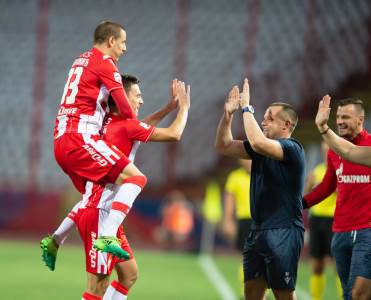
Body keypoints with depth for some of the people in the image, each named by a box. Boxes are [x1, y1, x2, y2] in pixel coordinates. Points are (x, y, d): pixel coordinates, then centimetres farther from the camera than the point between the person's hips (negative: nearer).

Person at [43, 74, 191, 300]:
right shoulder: (126, 126, -13)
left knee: (130, 274, 13)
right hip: (99, 214, -9)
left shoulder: (110, 123, 11)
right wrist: (184, 106, 9)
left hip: (97, 211, 9)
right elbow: (174, 134, -8)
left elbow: (142, 127, 33)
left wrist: (171, 106, 30)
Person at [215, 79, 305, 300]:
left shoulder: (292, 149, -12)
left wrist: (247, 109, -20)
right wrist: (228, 115, 4)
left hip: (283, 232, -9)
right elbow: (224, 146, 17)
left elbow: (258, 143, -29)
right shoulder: (263, 148, 14)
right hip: (258, 230, 9)